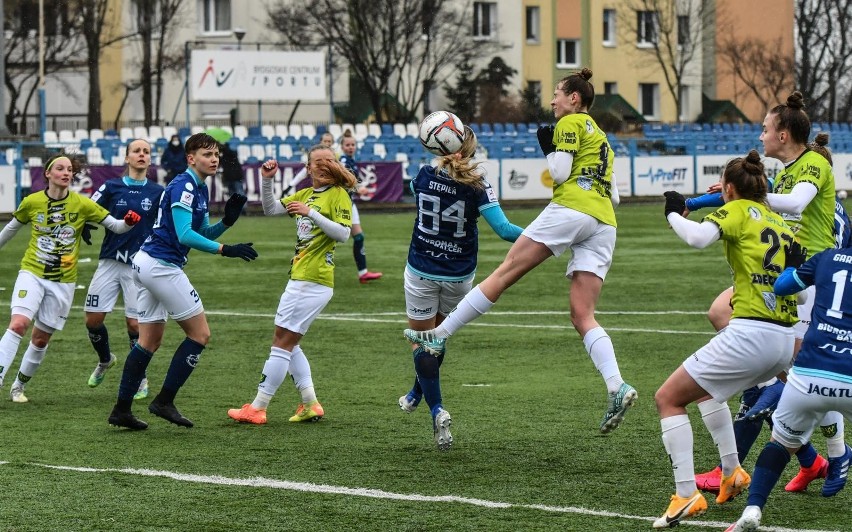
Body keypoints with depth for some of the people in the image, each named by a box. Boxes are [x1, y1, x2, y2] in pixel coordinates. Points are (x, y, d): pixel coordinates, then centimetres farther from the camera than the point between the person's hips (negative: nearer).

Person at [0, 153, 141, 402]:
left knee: (41, 337, 7)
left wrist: (128, 222, -24)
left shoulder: (82, 204, -4)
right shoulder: (32, 202, -3)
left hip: (63, 282, 1)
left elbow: (116, 226, -2)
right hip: (32, 274, -1)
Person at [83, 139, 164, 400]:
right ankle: (105, 360, 31)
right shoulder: (111, 187, 3)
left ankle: (140, 379, 13)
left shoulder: (157, 192, 1)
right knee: (93, 319, 0)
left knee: (135, 324, -5)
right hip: (110, 261, 2)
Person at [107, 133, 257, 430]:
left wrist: (226, 221, 1)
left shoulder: (199, 189, 16)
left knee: (149, 341, 12)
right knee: (200, 333, -4)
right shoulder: (183, 186, -15)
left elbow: (202, 234, 19)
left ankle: (121, 410, 12)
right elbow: (185, 235, -23)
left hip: (147, 263, 10)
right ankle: (164, 402, -3)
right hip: (162, 266, -10)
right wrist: (225, 250, -25)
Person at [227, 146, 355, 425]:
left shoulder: (338, 195, -7)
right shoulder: (305, 194, 16)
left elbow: (343, 233, -18)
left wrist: (311, 213, -24)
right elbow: (271, 209, 11)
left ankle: (257, 408, -3)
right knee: (286, 342, 13)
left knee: (283, 342, -6)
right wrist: (266, 180, -4)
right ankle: (310, 405, 16)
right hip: (298, 278, 9)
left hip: (314, 282, -9)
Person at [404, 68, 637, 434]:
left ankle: (440, 335, -2)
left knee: (506, 272, -3)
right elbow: (614, 195, 27)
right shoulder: (600, 135, 30)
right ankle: (617, 388, -20)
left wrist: (548, 148, 11)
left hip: (571, 210, -8)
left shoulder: (570, 123, 6)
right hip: (604, 225, 8)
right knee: (583, 317, -1)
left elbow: (560, 172, -4)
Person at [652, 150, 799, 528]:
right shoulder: (779, 222, 19)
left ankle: (687, 496, -9)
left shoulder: (738, 211, -2)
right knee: (705, 386, 34)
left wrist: (674, 213, -1)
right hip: (786, 341, 8)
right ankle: (732, 473, 28)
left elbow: (697, 237, -17)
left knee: (668, 398, 3)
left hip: (749, 336, -8)